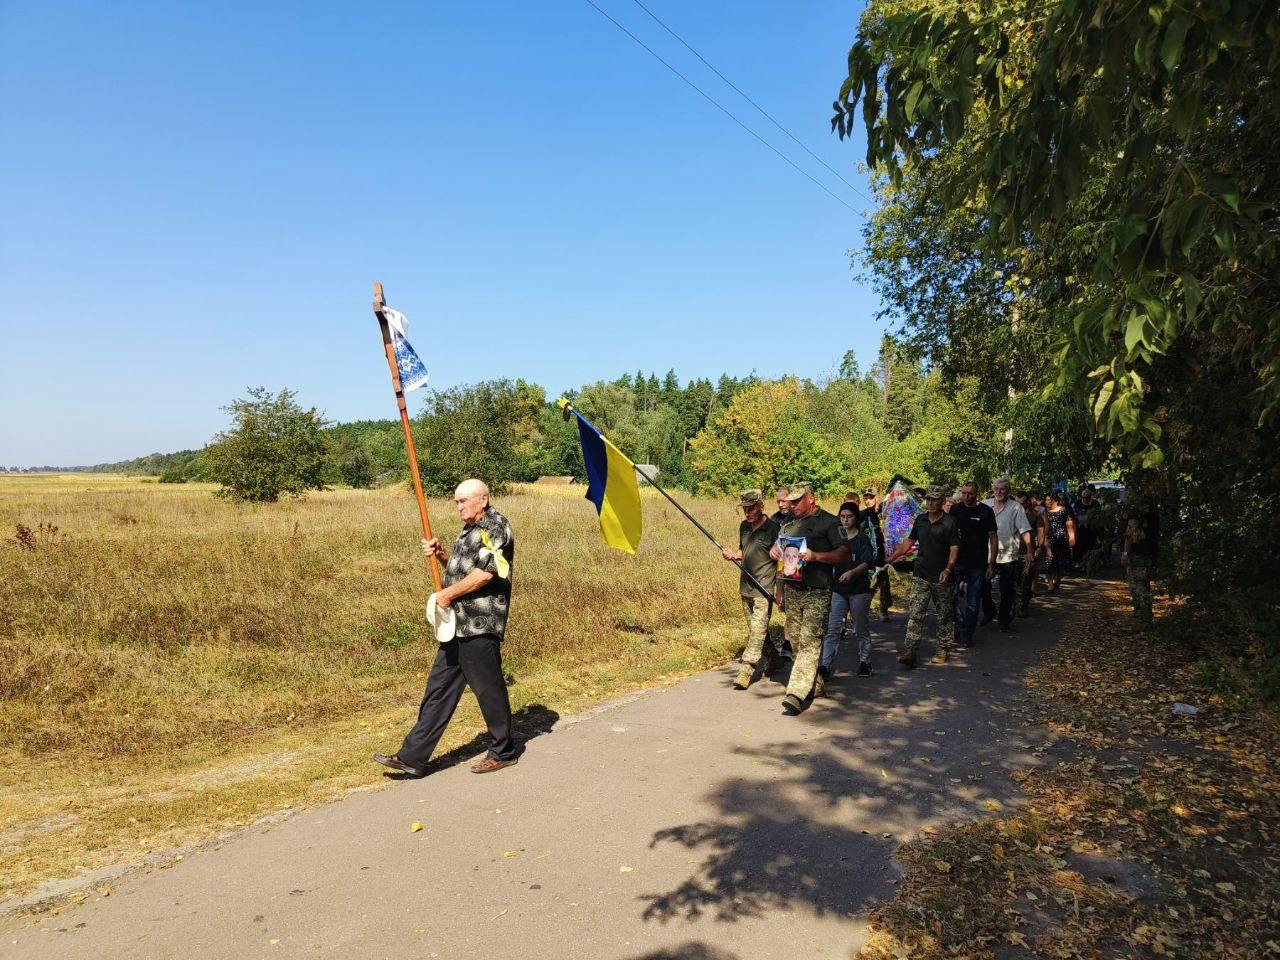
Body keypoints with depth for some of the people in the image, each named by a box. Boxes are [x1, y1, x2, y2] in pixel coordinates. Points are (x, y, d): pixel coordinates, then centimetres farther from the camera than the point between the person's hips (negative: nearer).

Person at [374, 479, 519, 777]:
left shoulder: (495, 526, -12)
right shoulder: (470, 529, 19)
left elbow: (484, 573, -22)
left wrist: (448, 594, -13)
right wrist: (441, 554, 9)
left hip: (480, 626, -10)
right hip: (458, 624, 10)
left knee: (489, 688, 2)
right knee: (439, 688, 10)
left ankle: (504, 752, 19)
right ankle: (412, 757, 14)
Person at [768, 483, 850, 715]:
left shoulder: (829, 522, -3)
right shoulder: (789, 523, 16)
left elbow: (844, 553, -10)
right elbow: (780, 549, 26)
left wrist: (816, 556, -23)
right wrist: (773, 551, 1)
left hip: (817, 593, -7)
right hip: (792, 591, 7)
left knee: (810, 643, -12)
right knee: (795, 641, 10)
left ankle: (796, 695, -17)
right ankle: (813, 684, 26)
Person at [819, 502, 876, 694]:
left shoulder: (862, 538, -5)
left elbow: (868, 562, -16)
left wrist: (852, 572, -31)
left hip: (859, 589, -3)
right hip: (838, 589, 3)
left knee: (861, 629, 10)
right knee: (832, 629, -5)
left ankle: (865, 662, 27)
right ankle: (825, 667, -7)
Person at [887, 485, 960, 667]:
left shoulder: (950, 522, -5)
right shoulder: (920, 520, 9)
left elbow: (954, 548, -9)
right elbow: (909, 542, 17)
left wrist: (948, 569, -22)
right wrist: (890, 558, 13)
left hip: (941, 577, -3)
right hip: (920, 576, 3)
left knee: (944, 615, 10)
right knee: (915, 614, -6)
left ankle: (942, 649, 22)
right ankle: (909, 652, -10)